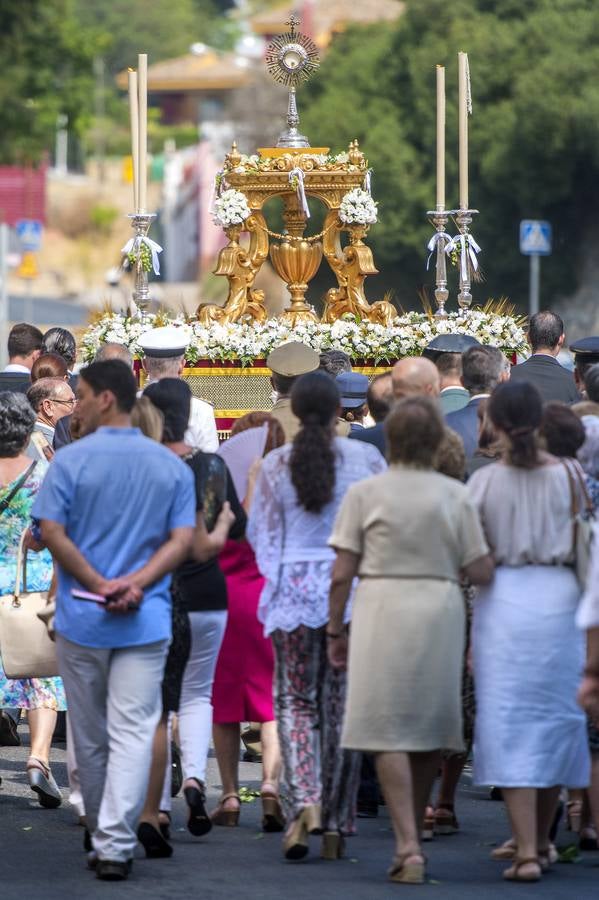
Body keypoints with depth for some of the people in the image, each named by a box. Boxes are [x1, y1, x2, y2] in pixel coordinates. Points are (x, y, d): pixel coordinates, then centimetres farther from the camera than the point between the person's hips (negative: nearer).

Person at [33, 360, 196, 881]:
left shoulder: (71, 461, -4)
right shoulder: (172, 466, 5)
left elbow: (52, 533, -10)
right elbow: (183, 540, -3)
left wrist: (99, 585, -8)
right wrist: (136, 583, -10)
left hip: (82, 620, -1)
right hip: (147, 622, 1)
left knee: (90, 736, 13)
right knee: (132, 732, -4)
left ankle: (105, 837, 24)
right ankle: (116, 846, -16)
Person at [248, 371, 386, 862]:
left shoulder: (275, 465, -1)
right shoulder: (366, 459, -3)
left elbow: (260, 534, 3)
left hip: (294, 587, 0)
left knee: (296, 701, 7)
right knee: (344, 704, 7)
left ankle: (305, 801, -16)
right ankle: (336, 824, 10)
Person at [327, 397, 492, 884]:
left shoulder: (365, 493, -2)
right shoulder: (454, 496, 2)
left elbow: (342, 573, -3)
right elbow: (481, 572, 0)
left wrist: (335, 629, 8)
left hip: (383, 610, -2)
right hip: (440, 610, 2)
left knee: (389, 734, -1)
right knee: (430, 733, 15)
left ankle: (408, 846, -11)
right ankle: (413, 839, 25)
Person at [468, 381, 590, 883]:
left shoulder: (485, 481, -6)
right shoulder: (567, 476, -2)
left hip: (502, 597, -2)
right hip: (558, 595, 2)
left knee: (509, 725, -1)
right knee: (555, 717, 15)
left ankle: (527, 851, -10)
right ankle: (540, 841, 25)